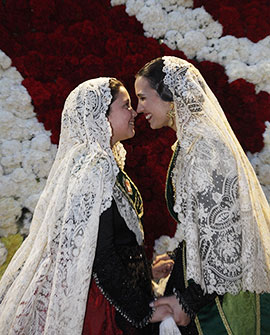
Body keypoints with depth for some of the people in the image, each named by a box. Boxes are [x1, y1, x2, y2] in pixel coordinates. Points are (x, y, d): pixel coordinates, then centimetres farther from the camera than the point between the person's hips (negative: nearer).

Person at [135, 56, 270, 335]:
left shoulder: (204, 149, -21)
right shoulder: (189, 144, 10)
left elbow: (221, 235, -22)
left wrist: (189, 299, -18)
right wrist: (174, 259, 15)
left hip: (224, 290, -9)